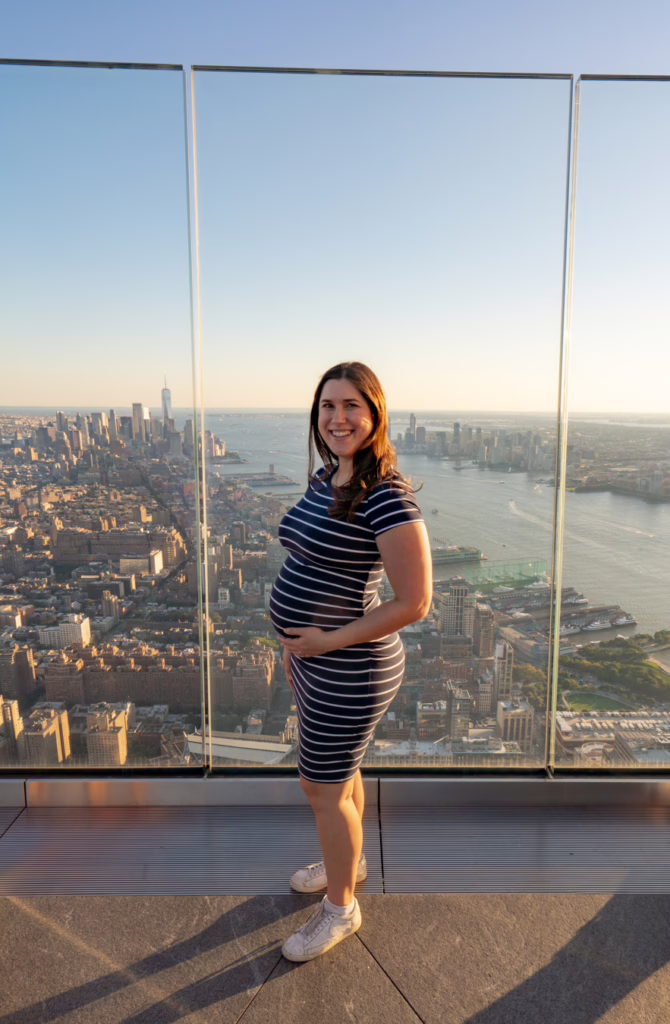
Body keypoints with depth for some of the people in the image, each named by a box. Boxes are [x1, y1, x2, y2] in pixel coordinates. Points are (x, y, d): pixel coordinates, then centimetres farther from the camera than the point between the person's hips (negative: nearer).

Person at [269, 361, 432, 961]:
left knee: (323, 788, 9)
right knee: (340, 772, 26)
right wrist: (295, 640, 15)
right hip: (313, 656, 8)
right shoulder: (324, 478, 3)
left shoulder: (387, 497, -24)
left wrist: (329, 641, -19)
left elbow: (414, 603, -24)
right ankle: (349, 860, 52)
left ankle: (340, 908, 35)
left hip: (350, 670, -8)